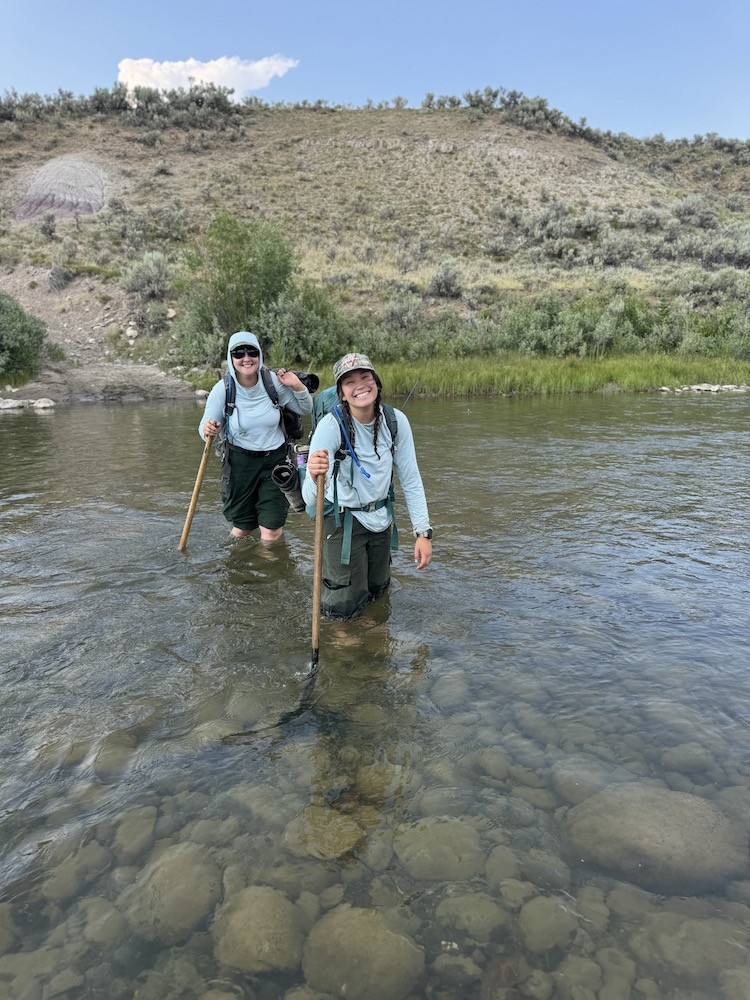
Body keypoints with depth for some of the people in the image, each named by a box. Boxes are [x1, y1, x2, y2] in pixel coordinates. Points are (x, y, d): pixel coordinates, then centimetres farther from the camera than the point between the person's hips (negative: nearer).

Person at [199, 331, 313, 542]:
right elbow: (206, 425, -7)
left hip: (275, 459, 0)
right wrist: (207, 430, -30)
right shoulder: (223, 389, -11)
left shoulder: (274, 382, -8)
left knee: (271, 534, -3)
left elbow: (305, 409, 4)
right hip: (240, 460, 0)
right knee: (241, 529, 13)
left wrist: (297, 386, -15)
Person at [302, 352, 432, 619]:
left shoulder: (396, 420, -13)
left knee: (377, 590, 21)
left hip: (380, 517, 4)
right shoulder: (331, 425, -25)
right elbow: (311, 498, -33)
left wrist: (423, 532, -9)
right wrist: (315, 478, -56)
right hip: (343, 520, -4)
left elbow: (411, 479, -4)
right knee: (343, 608, 5)